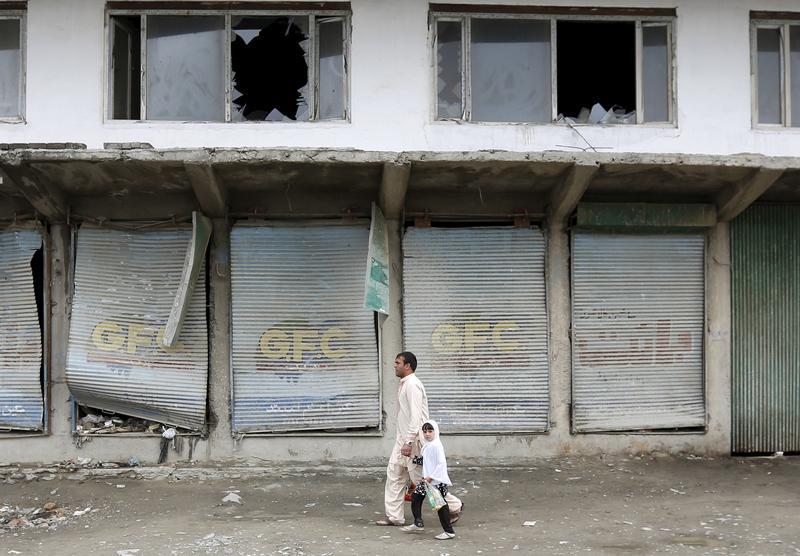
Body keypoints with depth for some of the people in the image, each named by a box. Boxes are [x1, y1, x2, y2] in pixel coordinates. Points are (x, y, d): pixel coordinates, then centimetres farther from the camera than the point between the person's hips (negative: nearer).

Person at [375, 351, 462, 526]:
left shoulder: (412, 385, -18)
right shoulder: (404, 384, 14)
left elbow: (416, 416, -25)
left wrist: (409, 442, -28)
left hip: (414, 440, -10)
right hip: (402, 438, 10)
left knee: (421, 478, -3)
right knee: (394, 473, 9)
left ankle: (454, 506, 9)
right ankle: (394, 516, 14)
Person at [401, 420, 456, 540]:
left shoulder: (436, 446, -17)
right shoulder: (426, 446, 12)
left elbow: (441, 463, -22)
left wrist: (431, 477, -22)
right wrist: (425, 476, 17)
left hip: (437, 480, -10)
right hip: (427, 479, 10)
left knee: (440, 504, -5)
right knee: (415, 497, 11)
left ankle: (449, 531, 2)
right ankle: (418, 523, 24)